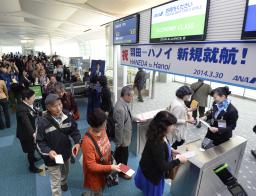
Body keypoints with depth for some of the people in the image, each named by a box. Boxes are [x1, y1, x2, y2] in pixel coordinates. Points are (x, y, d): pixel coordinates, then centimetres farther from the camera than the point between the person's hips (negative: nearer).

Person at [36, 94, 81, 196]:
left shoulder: (67, 117, -18)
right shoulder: (43, 122, -25)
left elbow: (74, 130, -4)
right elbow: (39, 142, -15)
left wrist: (77, 142, -20)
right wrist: (48, 151, -31)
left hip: (66, 153, 4)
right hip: (52, 157, -4)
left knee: (65, 172, 33)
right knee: (55, 182, 11)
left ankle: (64, 182, 66)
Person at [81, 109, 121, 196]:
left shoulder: (102, 129, -15)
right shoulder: (87, 142, -36)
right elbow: (92, 166, -28)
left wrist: (110, 161, 7)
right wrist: (110, 167, -28)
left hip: (104, 169, 7)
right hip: (95, 174, -6)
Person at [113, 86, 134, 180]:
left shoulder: (124, 103, -4)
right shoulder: (120, 108, -34)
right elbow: (119, 127, -27)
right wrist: (121, 141, -19)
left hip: (124, 135, 9)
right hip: (122, 137, -9)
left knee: (119, 152, 28)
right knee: (123, 154, 15)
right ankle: (122, 171, 40)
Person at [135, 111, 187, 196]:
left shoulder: (159, 136, -13)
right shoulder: (157, 143, -41)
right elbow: (163, 166, -30)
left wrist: (171, 150, -3)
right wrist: (178, 160, -20)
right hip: (151, 174, -8)